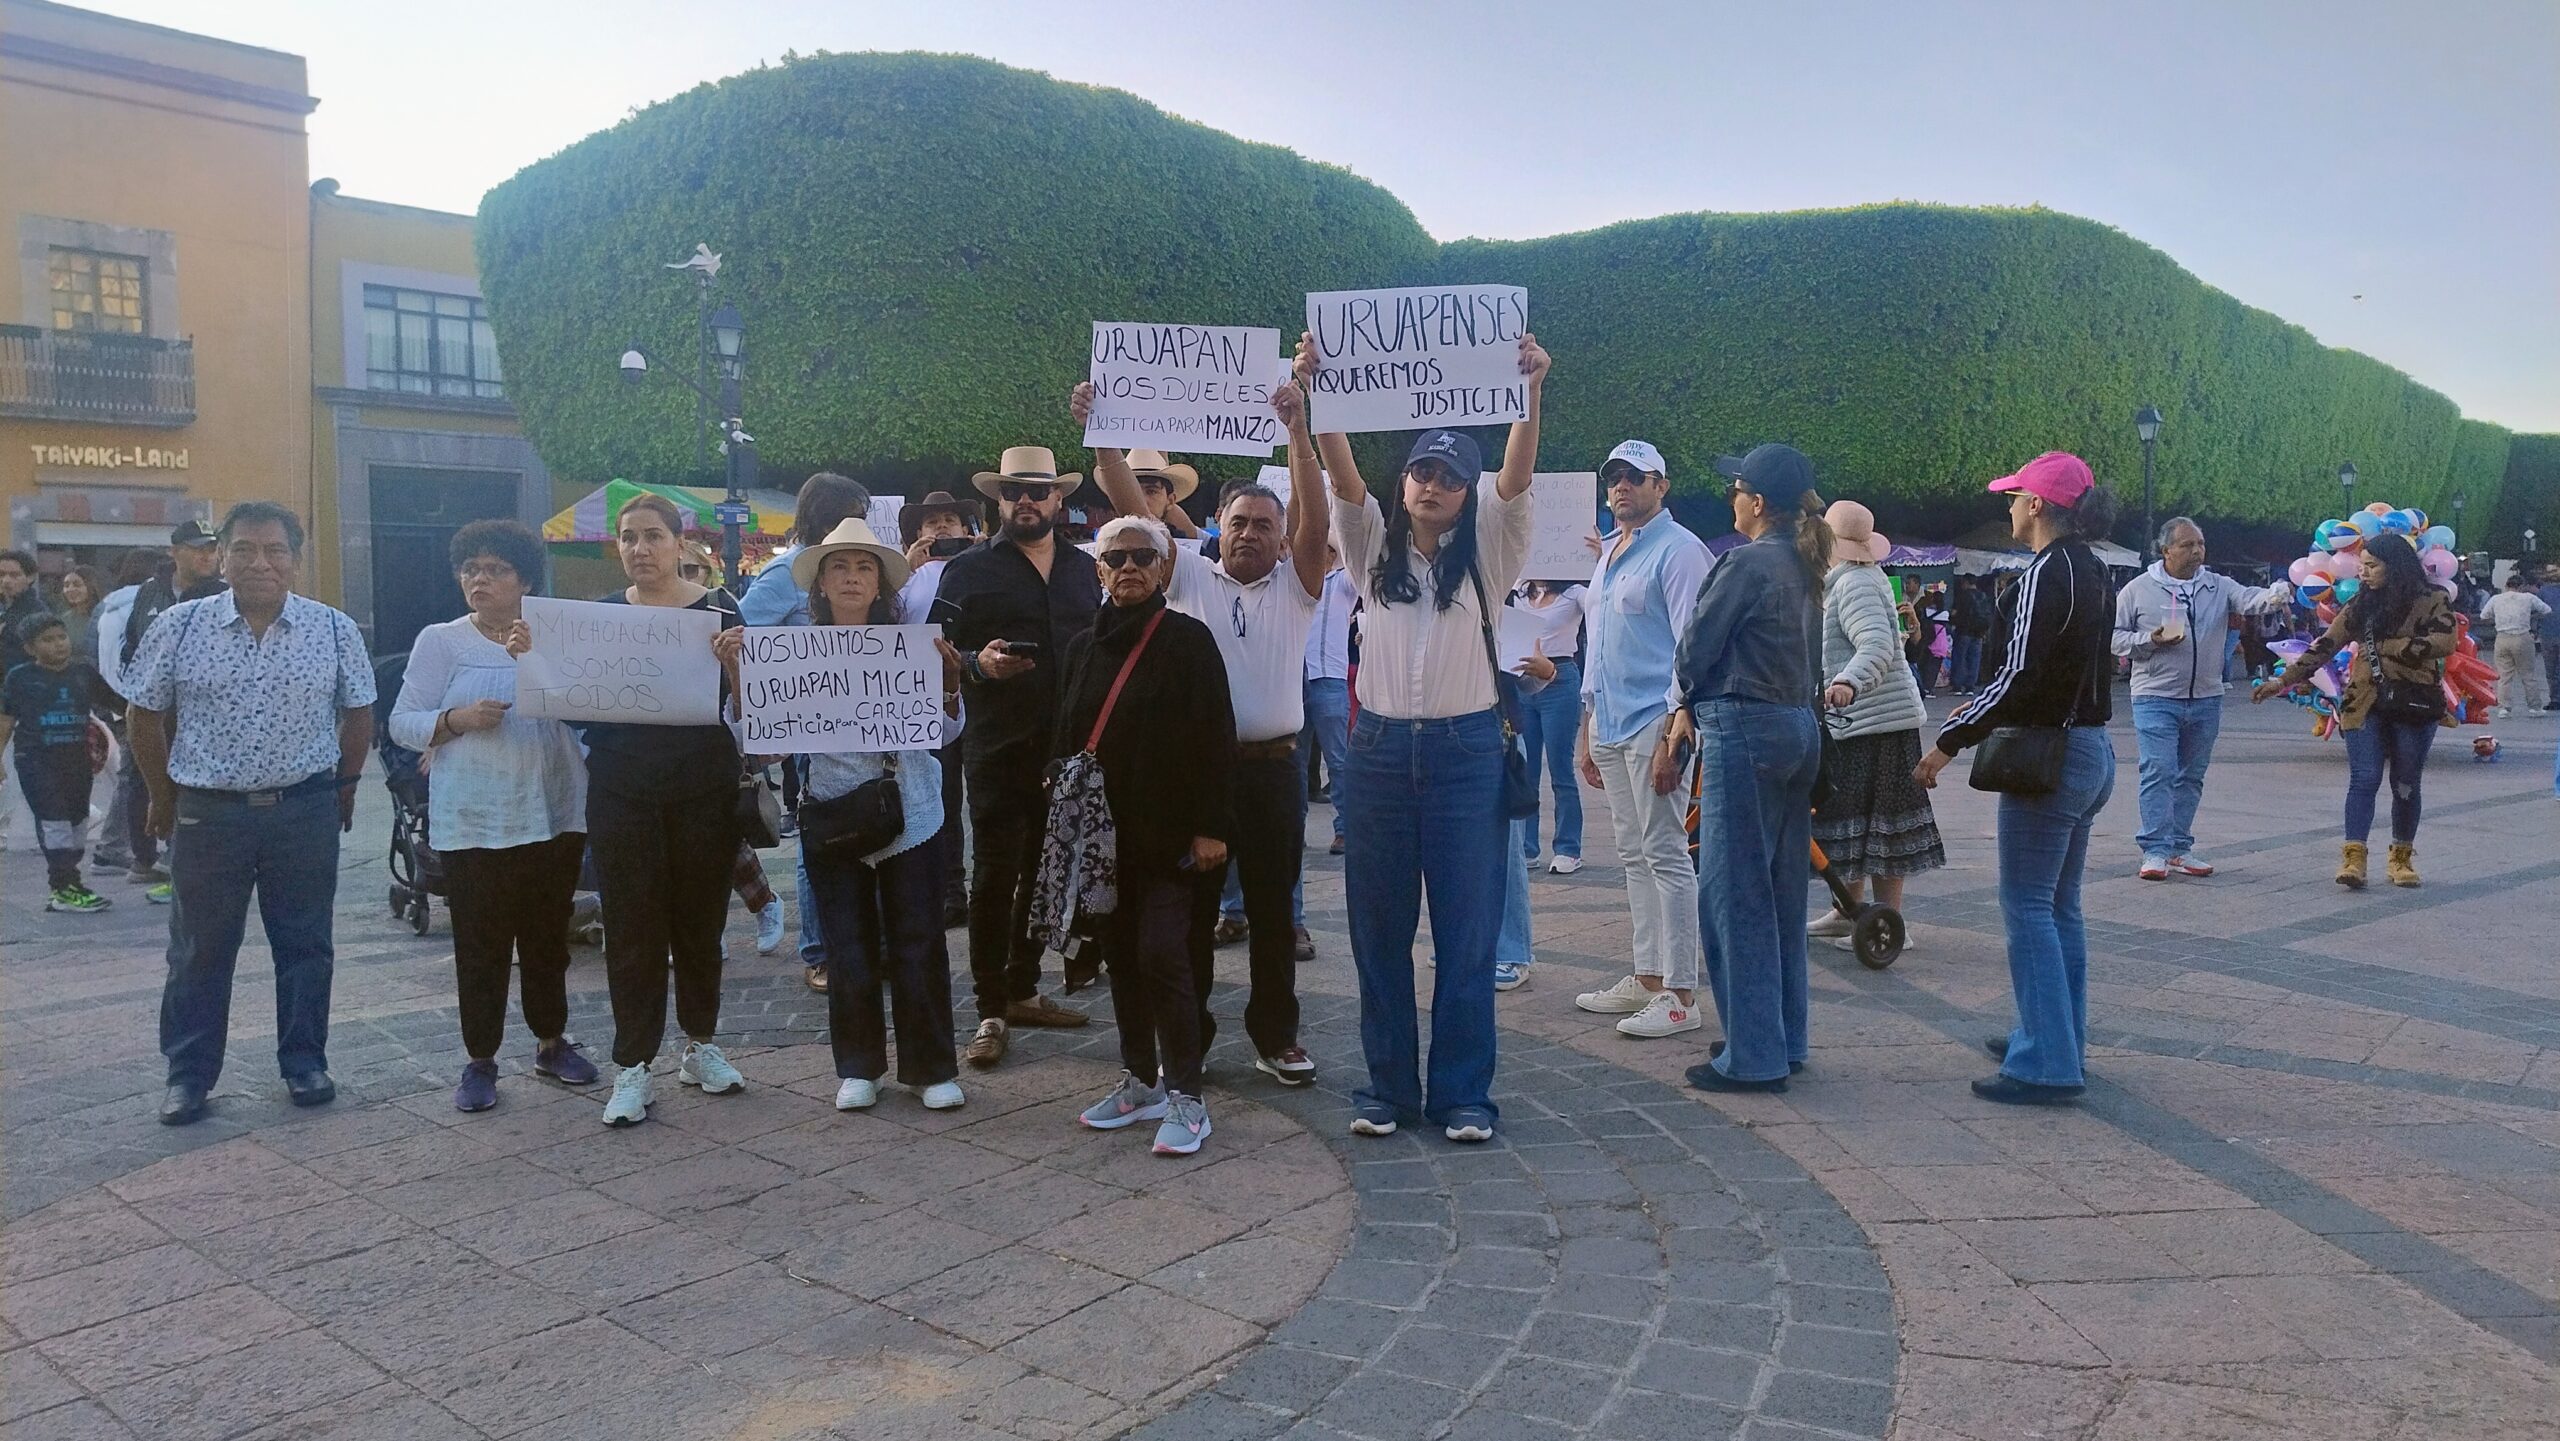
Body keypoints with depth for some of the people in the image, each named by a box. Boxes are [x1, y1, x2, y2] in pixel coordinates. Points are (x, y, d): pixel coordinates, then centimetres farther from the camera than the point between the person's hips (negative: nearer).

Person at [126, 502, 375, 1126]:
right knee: (199, 950, 9)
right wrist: (164, 795, 10)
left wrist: (343, 788, 10)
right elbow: (144, 716, 7)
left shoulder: (336, 630, -1)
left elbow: (357, 714, 9)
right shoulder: (178, 626, -2)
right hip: (207, 812, 0)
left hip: (306, 812, 0)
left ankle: (304, 1063, 21)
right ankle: (188, 1074, 21)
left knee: (306, 945, 9)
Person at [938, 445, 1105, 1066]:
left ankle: (1023, 990, 24)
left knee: (1046, 874, 10)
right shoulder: (969, 569, 3)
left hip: (1068, 748, 4)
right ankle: (991, 1011, 4)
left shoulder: (1084, 571, 15)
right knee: (994, 877, -3)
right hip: (999, 751, -4)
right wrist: (978, 664, -21)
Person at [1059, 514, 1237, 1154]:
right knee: (1121, 955, 11)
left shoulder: (1188, 640, -6)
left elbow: (1215, 737, -9)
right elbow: (1064, 738, 14)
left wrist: (1210, 827, -14)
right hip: (1102, 830, 6)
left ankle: (1185, 1096, 1)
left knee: (1162, 954, -9)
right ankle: (1141, 1080, 23)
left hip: (1168, 832, -6)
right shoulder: (1084, 645, 11)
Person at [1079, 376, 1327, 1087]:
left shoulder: (1295, 586, 7)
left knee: (1273, 907, 9)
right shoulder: (1189, 576, 7)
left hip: (1274, 766, 1)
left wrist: (1298, 429, -21)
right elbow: (1134, 506, -3)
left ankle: (1276, 1033, 21)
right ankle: (1186, 1031, 18)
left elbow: (1315, 518, -9)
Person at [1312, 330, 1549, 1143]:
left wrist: (1530, 393, -25)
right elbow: (1342, 474, -6)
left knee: (1467, 929, 1)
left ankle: (1463, 1093, 10)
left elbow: (1516, 480, -11)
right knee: (1379, 928, 7)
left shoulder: (1486, 555, 5)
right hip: (1379, 749, 2)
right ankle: (1388, 1085, 18)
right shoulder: (1372, 547, 9)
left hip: (1465, 751, -1)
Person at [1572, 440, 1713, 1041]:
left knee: (1666, 856, -6)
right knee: (1634, 857, 12)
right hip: (1609, 727, 9)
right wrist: (1587, 729, 20)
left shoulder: (1678, 550, -7)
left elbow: (1692, 647, -13)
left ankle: (1680, 993, -1)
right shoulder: (1607, 553, 19)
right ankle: (1647, 978, 19)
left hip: (1653, 723, -9)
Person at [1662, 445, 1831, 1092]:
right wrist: (1695, 709, 8)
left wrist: (1686, 703, 11)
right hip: (1798, 726, 9)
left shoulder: (1748, 562, -13)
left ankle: (1751, 1056, 2)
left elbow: (1696, 645, -9)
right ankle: (1784, 1039, 24)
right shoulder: (1805, 567, 13)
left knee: (1734, 895, -2)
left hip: (1743, 729, -9)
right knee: (1781, 892, 15)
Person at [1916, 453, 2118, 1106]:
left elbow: (2018, 677, -23)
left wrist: (1950, 741, -18)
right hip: (2091, 751, 10)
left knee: (2027, 906, -4)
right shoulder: (2091, 570, 12)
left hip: (2050, 756, -10)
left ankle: (2046, 1062, -1)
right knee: (2060, 906, 17)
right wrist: (1980, 710, 24)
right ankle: (2060, 1038, 28)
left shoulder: (2047, 574, -17)